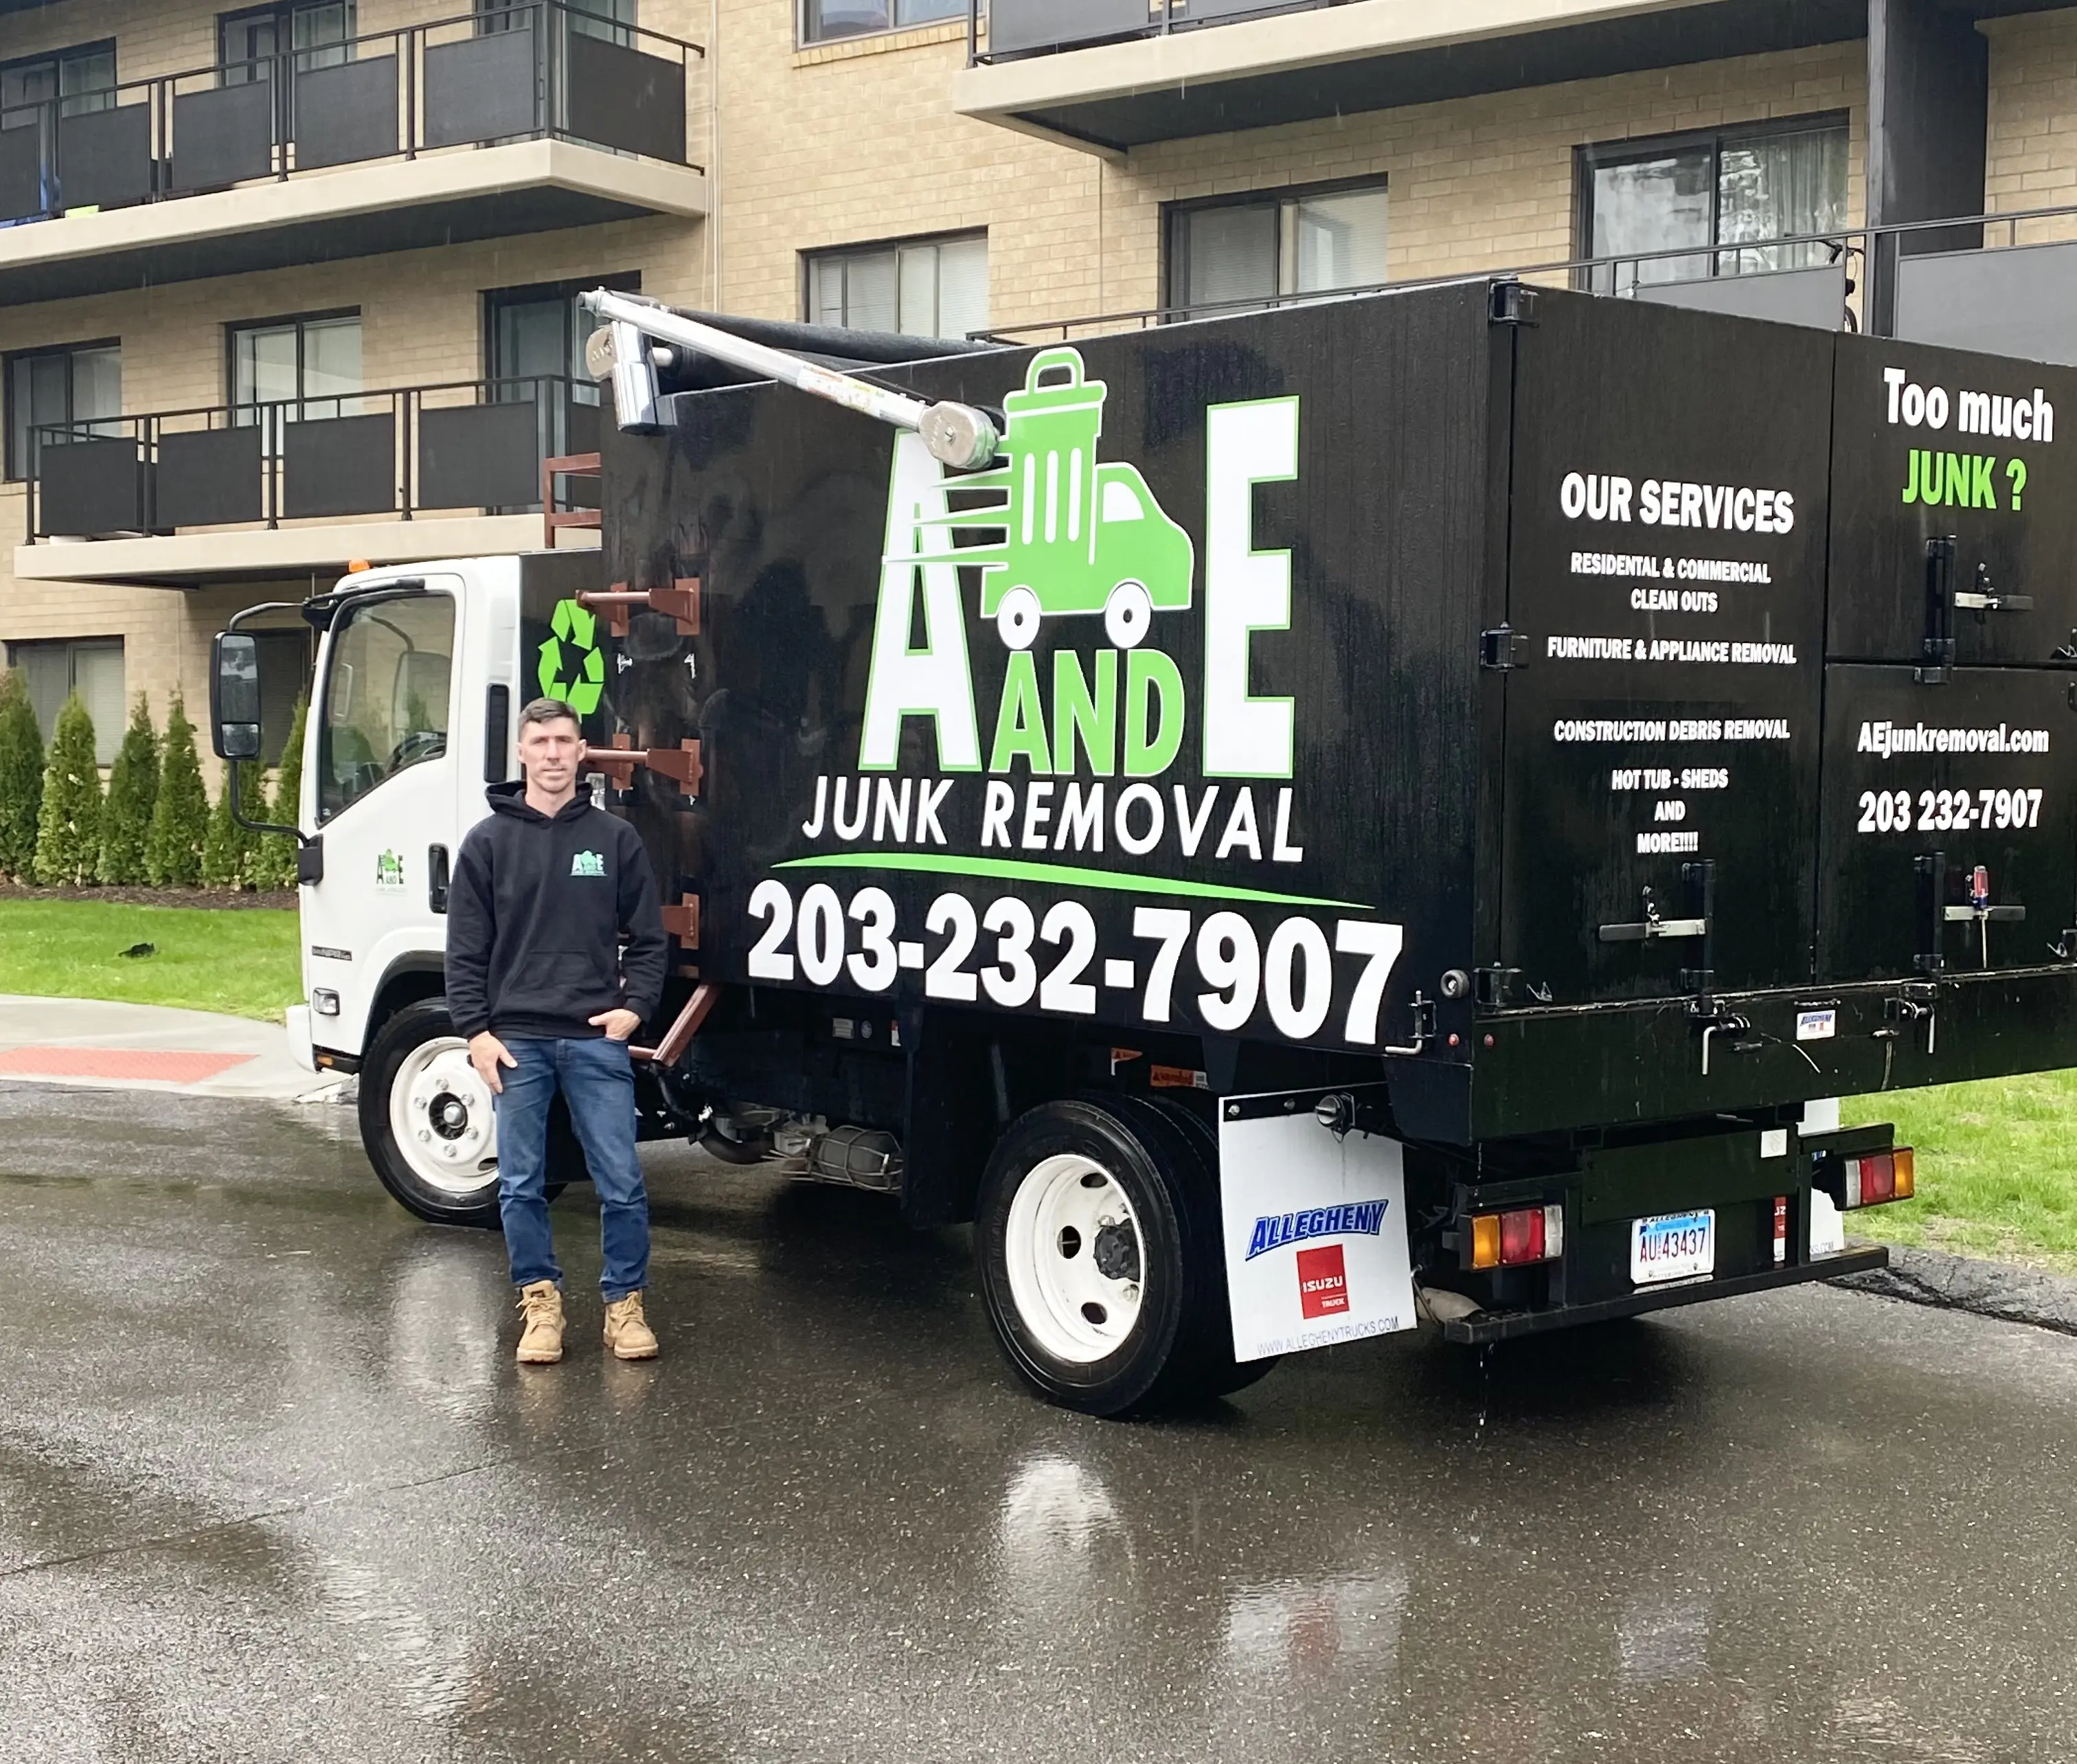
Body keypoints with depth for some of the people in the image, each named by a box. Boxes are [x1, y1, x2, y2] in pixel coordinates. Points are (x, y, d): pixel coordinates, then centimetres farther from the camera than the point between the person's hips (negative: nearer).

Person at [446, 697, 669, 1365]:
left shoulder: (615, 839, 7)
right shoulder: (488, 842, 6)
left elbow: (647, 938, 10)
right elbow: (466, 949, 5)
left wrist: (635, 1006, -3)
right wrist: (475, 1031, -3)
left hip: (596, 1039, 0)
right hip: (515, 1040, 0)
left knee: (620, 1182, -1)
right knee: (521, 1185, 5)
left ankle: (625, 1303, 12)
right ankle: (540, 1302, 18)